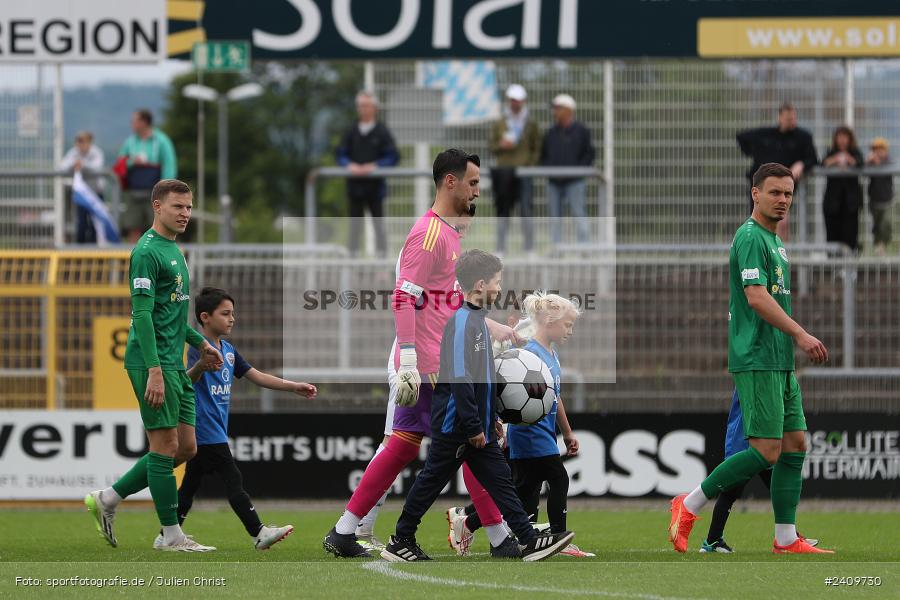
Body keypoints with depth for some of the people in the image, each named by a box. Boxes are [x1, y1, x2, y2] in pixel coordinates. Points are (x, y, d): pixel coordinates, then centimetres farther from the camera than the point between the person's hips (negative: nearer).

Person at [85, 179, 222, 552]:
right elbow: (142, 314, -19)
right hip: (153, 363, -10)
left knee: (186, 448, 9)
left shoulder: (173, 250, 18)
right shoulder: (147, 252, -13)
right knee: (166, 446, -6)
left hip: (174, 364, 10)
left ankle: (108, 499, 15)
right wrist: (155, 371, -24)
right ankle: (172, 535, 0)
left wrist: (200, 343, 23)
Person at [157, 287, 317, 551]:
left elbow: (256, 376, 17)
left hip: (216, 428, 9)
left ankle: (167, 537, 13)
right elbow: (188, 379, -31)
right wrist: (199, 367, -54)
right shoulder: (199, 348, -14)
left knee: (191, 484, 10)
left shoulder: (228, 350, 14)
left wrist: (294, 387, 12)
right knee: (233, 481, -8)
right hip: (206, 428, -9)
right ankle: (258, 533, -8)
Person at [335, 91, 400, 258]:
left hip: (375, 183, -3)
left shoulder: (382, 132, -1)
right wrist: (349, 164, -13)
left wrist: (375, 165, -18)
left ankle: (382, 255, 6)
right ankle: (353, 255, 14)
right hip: (355, 184, 3)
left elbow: (393, 156, -5)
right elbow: (340, 154, 8)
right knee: (355, 221, 8)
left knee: (378, 221, 1)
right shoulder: (351, 132, 9)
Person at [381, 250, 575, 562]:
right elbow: (459, 378, -23)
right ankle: (400, 542, 9)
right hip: (454, 427, -9)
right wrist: (474, 427, -23)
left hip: (476, 428, 9)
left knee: (500, 479, 5)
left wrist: (491, 417, 22)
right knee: (431, 481, 0)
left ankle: (529, 541, 3)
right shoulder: (461, 322, -18)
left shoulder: (477, 319, 13)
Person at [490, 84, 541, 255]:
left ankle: (529, 248, -9)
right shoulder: (499, 124, 12)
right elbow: (492, 147, 11)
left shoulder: (531, 124, 9)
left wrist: (531, 164, -6)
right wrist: (501, 145, -10)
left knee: (526, 209, -11)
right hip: (504, 172, 2)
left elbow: (537, 148, 10)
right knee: (503, 210, 2)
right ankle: (500, 247, 7)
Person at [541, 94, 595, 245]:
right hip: (554, 182, 5)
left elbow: (590, 153, -1)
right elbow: (543, 154, 19)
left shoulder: (581, 131, 1)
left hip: (574, 181, -5)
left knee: (579, 215, -9)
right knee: (554, 216, 4)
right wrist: (547, 169, 1)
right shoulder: (551, 133, 14)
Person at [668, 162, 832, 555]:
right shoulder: (750, 237, -12)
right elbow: (757, 298, -22)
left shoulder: (775, 241, 19)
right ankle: (688, 506, -3)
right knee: (766, 451, -13)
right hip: (756, 360, -10)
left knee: (795, 444, 5)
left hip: (780, 361, 10)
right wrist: (801, 335, -24)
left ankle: (786, 539, 7)